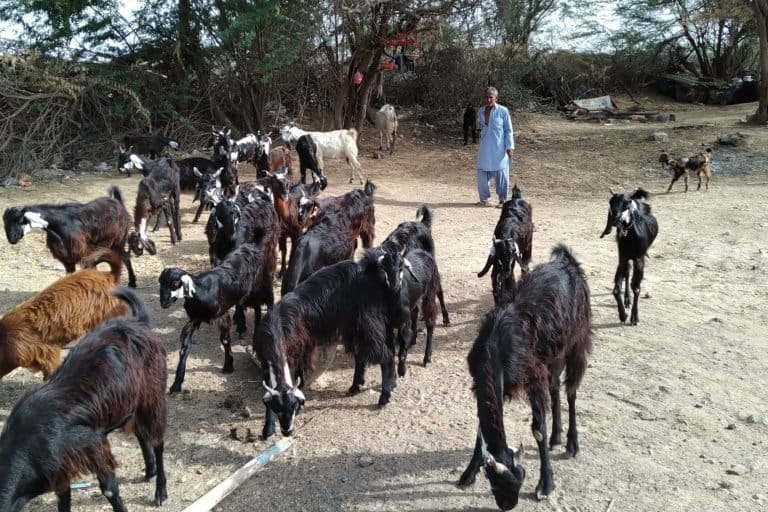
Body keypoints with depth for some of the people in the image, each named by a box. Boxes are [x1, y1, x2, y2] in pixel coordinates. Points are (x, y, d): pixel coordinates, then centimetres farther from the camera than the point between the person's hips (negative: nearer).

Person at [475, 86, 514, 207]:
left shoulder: (503, 111, -7)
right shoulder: (480, 111, 7)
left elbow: (508, 130, -3)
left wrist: (510, 147, -8)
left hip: (499, 148, -4)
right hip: (485, 148, 4)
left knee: (500, 174, 1)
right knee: (482, 173, 4)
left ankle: (502, 200, 13)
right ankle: (485, 199, 18)